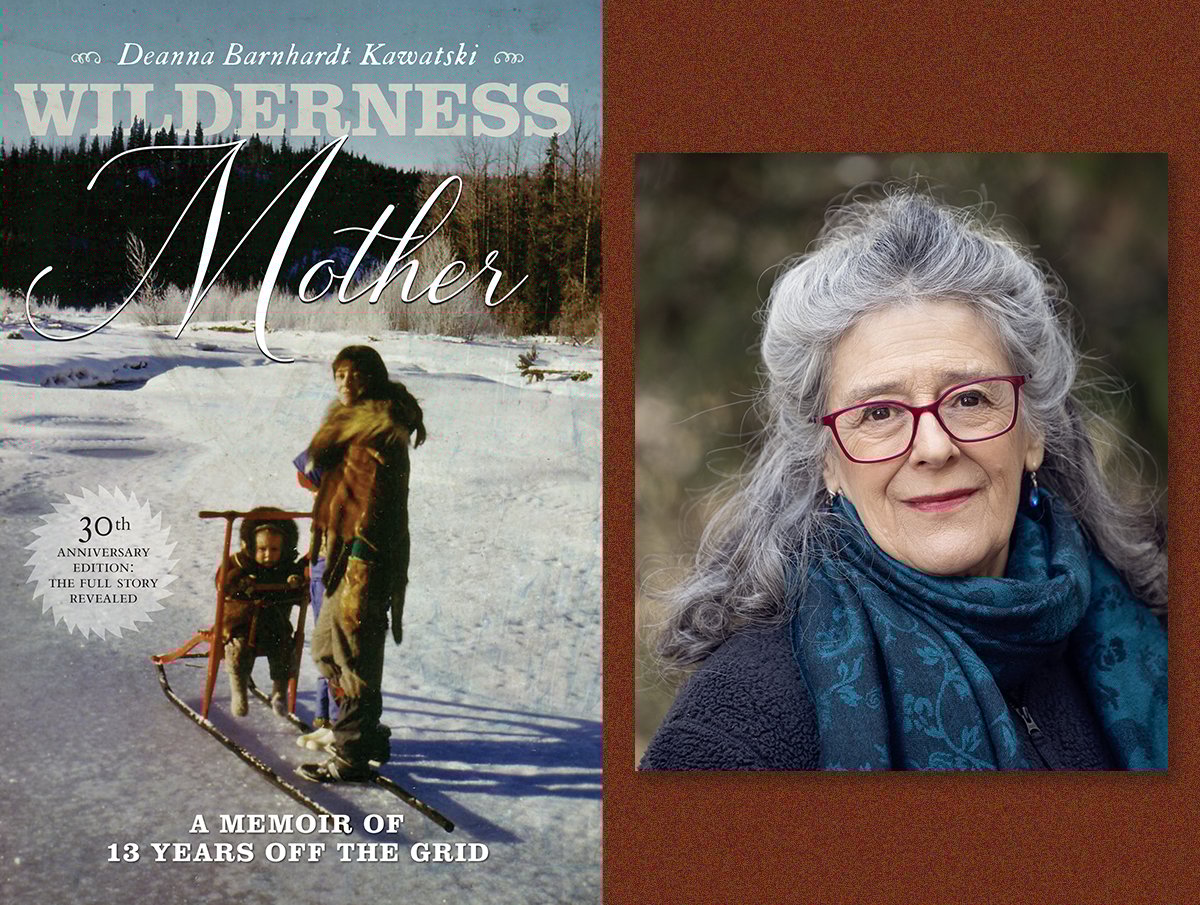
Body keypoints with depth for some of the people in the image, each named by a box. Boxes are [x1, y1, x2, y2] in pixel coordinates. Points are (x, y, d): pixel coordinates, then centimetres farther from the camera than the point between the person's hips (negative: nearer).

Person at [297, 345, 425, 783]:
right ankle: (370, 736, 25)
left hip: (365, 559, -11)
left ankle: (351, 758, 0)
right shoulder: (351, 422, 18)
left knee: (355, 657, -5)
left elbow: (378, 498, -14)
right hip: (344, 554, 11)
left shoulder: (381, 429, -12)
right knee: (326, 650, 17)